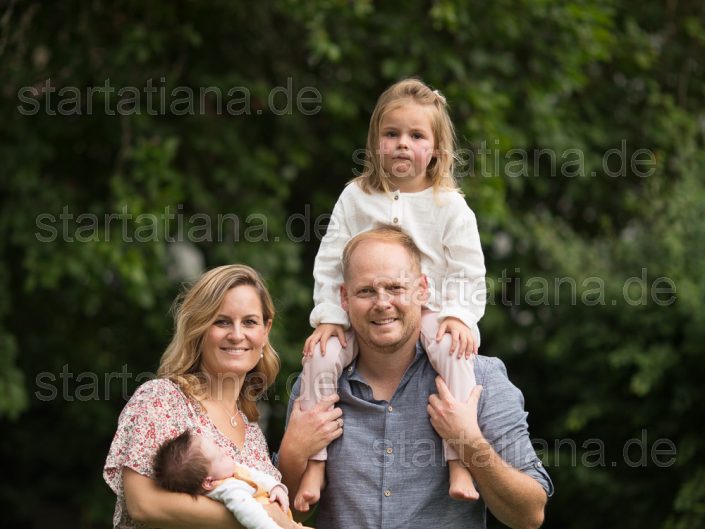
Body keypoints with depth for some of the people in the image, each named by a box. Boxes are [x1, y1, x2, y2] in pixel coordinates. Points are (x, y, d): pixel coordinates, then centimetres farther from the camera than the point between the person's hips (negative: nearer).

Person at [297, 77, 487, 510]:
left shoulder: (449, 205, 1)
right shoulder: (356, 198, 6)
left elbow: (469, 272, -1)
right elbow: (330, 264, 6)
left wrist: (458, 315, -17)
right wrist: (329, 316, -5)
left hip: (430, 312, -2)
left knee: (453, 349, -33)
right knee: (321, 354, -23)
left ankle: (460, 462, -31)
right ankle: (315, 462, -14)